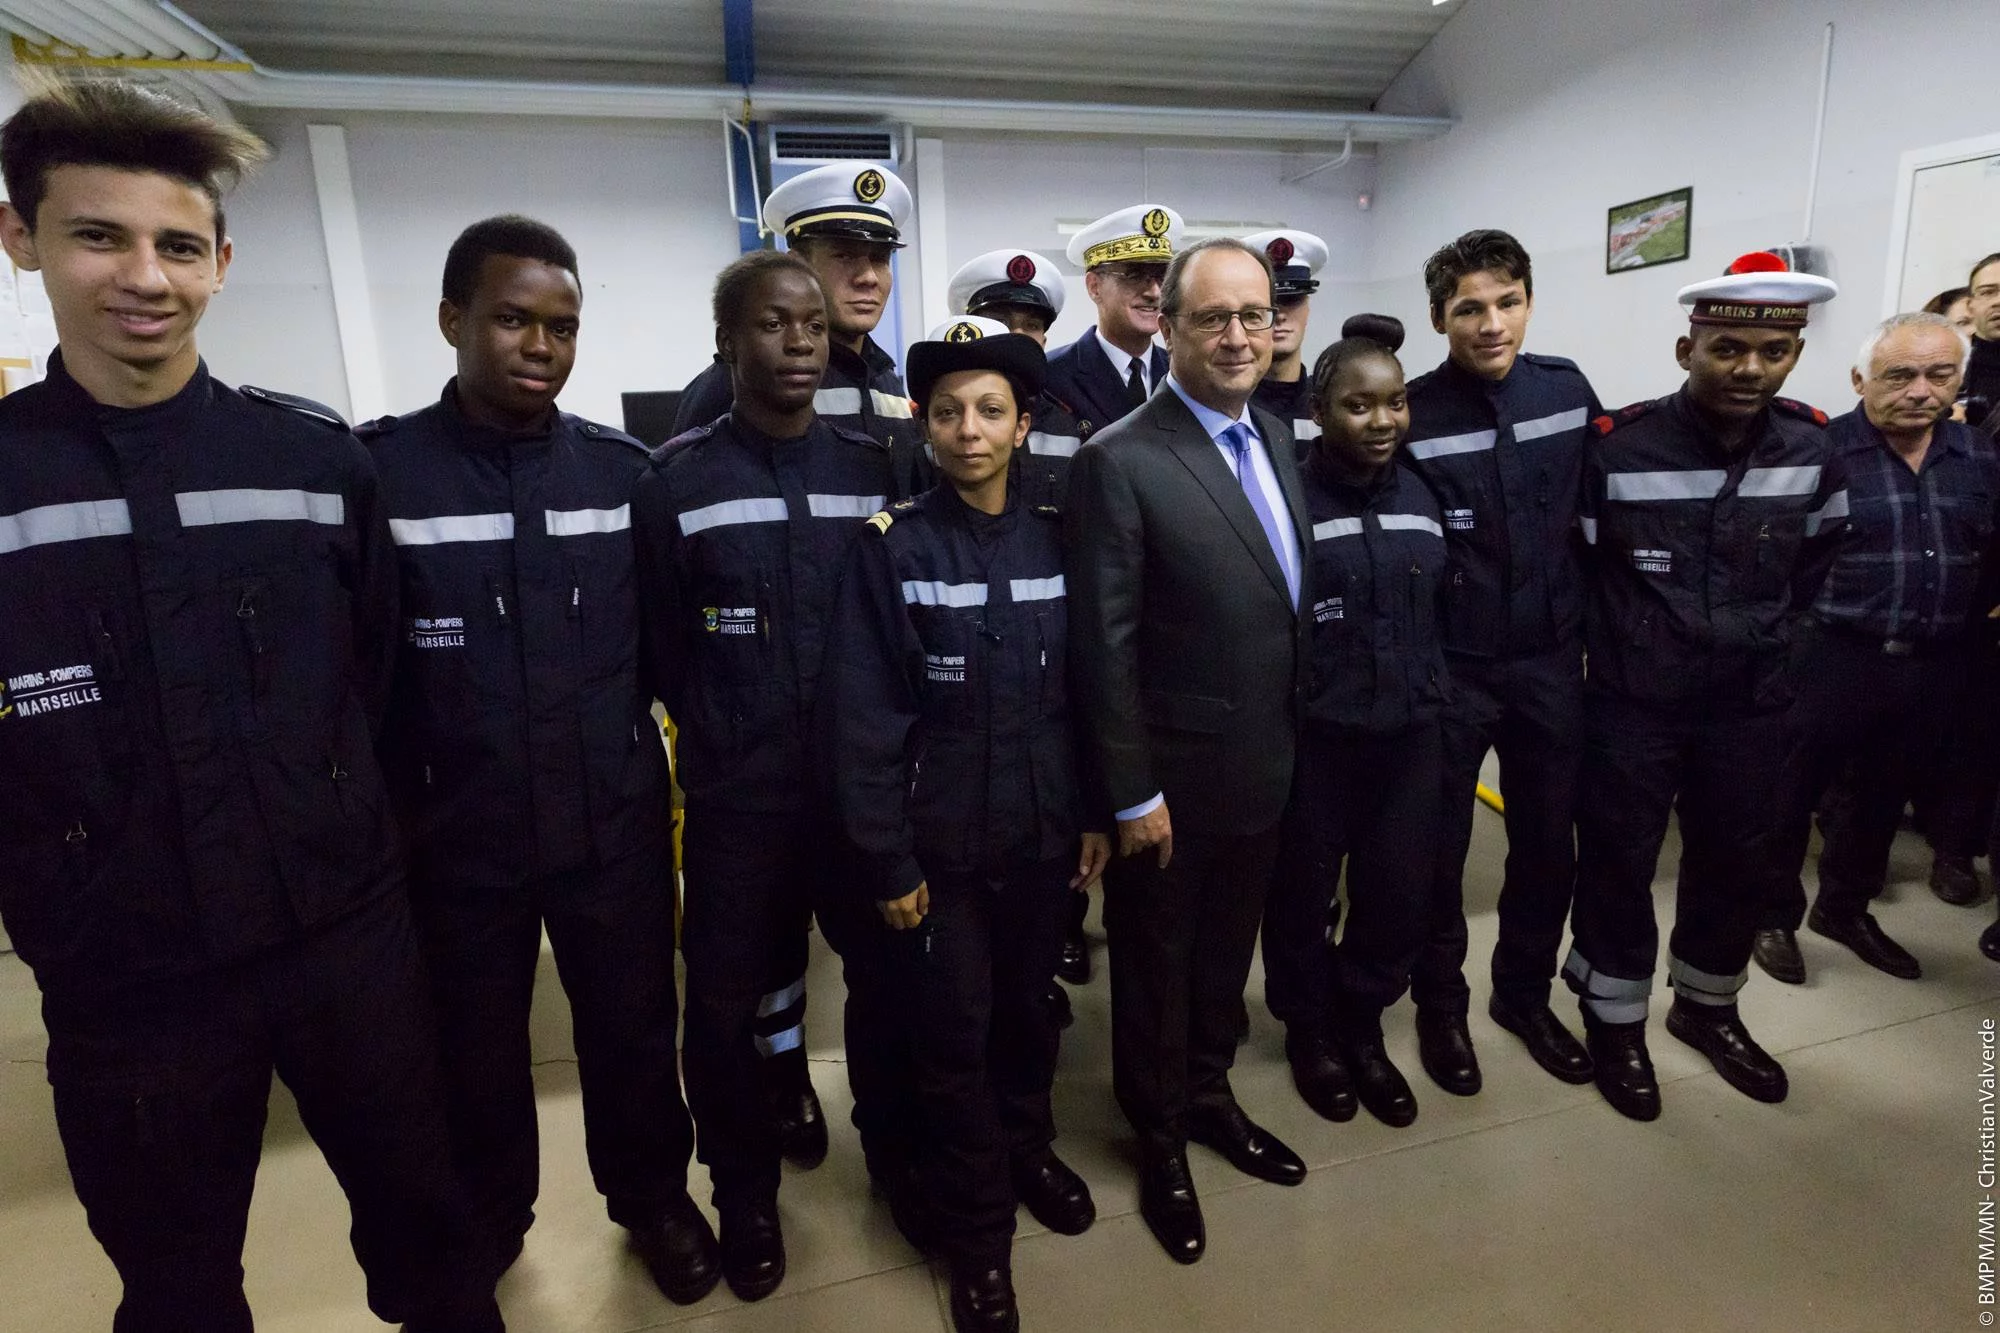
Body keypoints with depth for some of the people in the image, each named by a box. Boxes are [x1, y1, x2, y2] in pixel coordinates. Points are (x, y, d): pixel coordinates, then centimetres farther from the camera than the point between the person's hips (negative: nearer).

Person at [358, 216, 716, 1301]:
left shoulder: (625, 471, -2)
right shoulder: (376, 469, -8)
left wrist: (619, 734, -1)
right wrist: (392, 808, -3)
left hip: (616, 824, 1)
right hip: (456, 836, 0)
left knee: (633, 1029, 17)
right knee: (473, 1050, 20)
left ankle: (652, 1196, 45)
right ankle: (483, 1227, 48)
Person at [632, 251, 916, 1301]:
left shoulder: (875, 468, 2)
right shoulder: (675, 478, -5)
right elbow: (657, 651, -2)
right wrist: (727, 741, 2)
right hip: (737, 801, -2)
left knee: (887, 978, 16)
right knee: (726, 1002, 12)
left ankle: (895, 1154, 43)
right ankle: (746, 1192, 38)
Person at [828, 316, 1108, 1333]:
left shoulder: (1057, 536, -1)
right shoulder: (890, 546, -10)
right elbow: (865, 717, -11)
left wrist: (1097, 812, 5)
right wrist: (886, 860, -11)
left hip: (1044, 834, 3)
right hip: (941, 845, -2)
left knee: (1026, 1009, 20)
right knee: (953, 1036, 10)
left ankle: (1027, 1146, 48)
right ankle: (977, 1229, 32)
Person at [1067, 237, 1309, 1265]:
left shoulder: (1276, 437, 5)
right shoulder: (1118, 461, -18)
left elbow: (1290, 606, 10)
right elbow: (1104, 647, -18)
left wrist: (1293, 741, 10)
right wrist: (1132, 795, -16)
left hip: (1264, 766, 7)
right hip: (1172, 777, -6)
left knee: (1226, 949, 23)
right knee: (1155, 965, 15)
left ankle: (1208, 1095, 47)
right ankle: (1160, 1138, 38)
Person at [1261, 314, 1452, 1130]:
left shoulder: (1419, 498, 8)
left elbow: (1436, 610, 17)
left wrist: (1436, 697, 15)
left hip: (1411, 732, 5)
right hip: (1314, 737, -5)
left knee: (1402, 893, 11)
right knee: (1303, 893, 11)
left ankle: (1362, 1025, 36)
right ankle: (1308, 1029, 35)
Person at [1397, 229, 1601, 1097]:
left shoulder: (1567, 389, 0)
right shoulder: (1410, 414, -13)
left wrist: (1591, 622, 10)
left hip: (1551, 661, 4)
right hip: (1449, 668, -4)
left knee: (1548, 841, 15)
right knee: (1439, 846, 9)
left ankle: (1524, 994, 37)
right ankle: (1441, 1005, 30)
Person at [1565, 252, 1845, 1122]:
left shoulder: (1812, 449, -3)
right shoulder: (1617, 446, -17)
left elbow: (1815, 560, 15)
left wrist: (1764, 632, 14)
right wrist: (1616, 641, 2)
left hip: (1751, 701, 4)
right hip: (1633, 701, -4)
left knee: (1734, 858, 17)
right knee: (1618, 860, 7)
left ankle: (1706, 1007, 39)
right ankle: (1614, 1018, 27)